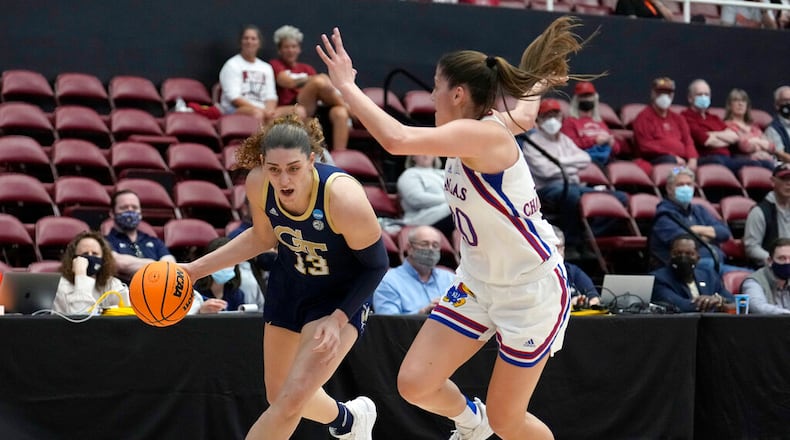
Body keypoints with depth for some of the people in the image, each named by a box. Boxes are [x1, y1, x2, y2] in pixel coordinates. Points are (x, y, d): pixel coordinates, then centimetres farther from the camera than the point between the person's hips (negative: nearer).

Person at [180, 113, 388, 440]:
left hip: (342, 296, -5)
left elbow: (375, 265, -18)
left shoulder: (344, 198, -35)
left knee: (292, 399, -18)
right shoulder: (258, 184, -21)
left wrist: (338, 318, -24)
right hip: (289, 285, 6)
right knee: (279, 396, 17)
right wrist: (196, 269, -1)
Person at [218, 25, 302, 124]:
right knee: (257, 113, -42)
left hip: (264, 110, 6)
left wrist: (269, 110, -12)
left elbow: (271, 97, 13)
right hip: (235, 111, -6)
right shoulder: (232, 65, 5)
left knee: (299, 111, -20)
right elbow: (234, 98, -7)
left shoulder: (266, 67, 23)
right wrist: (260, 109, -18)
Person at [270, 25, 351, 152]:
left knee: (340, 113, -31)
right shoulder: (276, 65, 16)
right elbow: (288, 82, -5)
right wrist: (313, 79, -15)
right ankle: (348, 108, -14)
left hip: (316, 108, 5)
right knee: (319, 81, -30)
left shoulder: (307, 68, 31)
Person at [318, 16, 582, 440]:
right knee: (414, 383, 0)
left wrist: (346, 85, -29)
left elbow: (398, 139, -39)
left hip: (531, 292, -8)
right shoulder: (479, 132, 0)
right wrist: (538, 84, 47)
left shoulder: (484, 133, -25)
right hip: (477, 284, 8)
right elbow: (524, 110, 25)